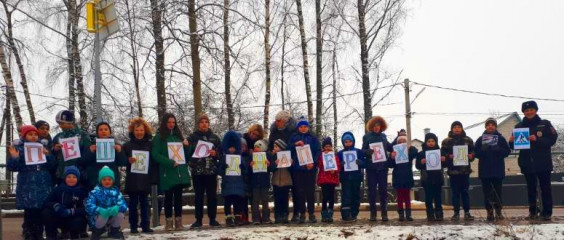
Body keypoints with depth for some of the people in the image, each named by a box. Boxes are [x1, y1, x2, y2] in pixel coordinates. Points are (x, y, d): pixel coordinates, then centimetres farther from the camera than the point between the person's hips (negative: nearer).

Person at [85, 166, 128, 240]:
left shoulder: (116, 191, -1)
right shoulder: (95, 191, -10)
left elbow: (123, 204, -13)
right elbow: (89, 205, -23)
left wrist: (117, 208, -37)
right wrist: (100, 210, -41)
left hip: (112, 217, 3)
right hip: (98, 217, -3)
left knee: (121, 214, -25)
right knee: (103, 214, -34)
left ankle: (114, 231, 7)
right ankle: (97, 232, -1)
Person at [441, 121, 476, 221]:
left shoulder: (468, 140, 7)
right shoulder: (446, 141, 2)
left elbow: (473, 151, 9)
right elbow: (442, 154, 0)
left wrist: (471, 156, -11)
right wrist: (449, 156, -18)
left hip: (465, 170, 1)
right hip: (453, 170, -1)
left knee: (465, 191, 6)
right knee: (455, 192, 3)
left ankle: (467, 212, 11)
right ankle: (456, 213, 9)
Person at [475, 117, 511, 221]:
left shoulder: (500, 138, 7)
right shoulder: (480, 139, 10)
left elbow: (507, 151, 2)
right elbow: (476, 152, 4)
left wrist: (498, 150, -15)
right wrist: (484, 150, -14)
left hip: (497, 170, -1)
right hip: (484, 170, 1)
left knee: (497, 191, -1)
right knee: (487, 192, 1)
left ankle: (498, 210, 5)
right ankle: (489, 211, 5)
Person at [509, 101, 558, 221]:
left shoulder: (545, 124, 1)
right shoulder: (519, 126, 7)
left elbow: (552, 139, -8)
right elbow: (514, 146, 9)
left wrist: (537, 139, -22)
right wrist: (511, 141, -15)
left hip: (543, 162, -2)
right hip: (527, 164, 2)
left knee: (545, 188, 2)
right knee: (531, 189, 7)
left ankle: (547, 212, 6)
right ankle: (533, 212, 13)